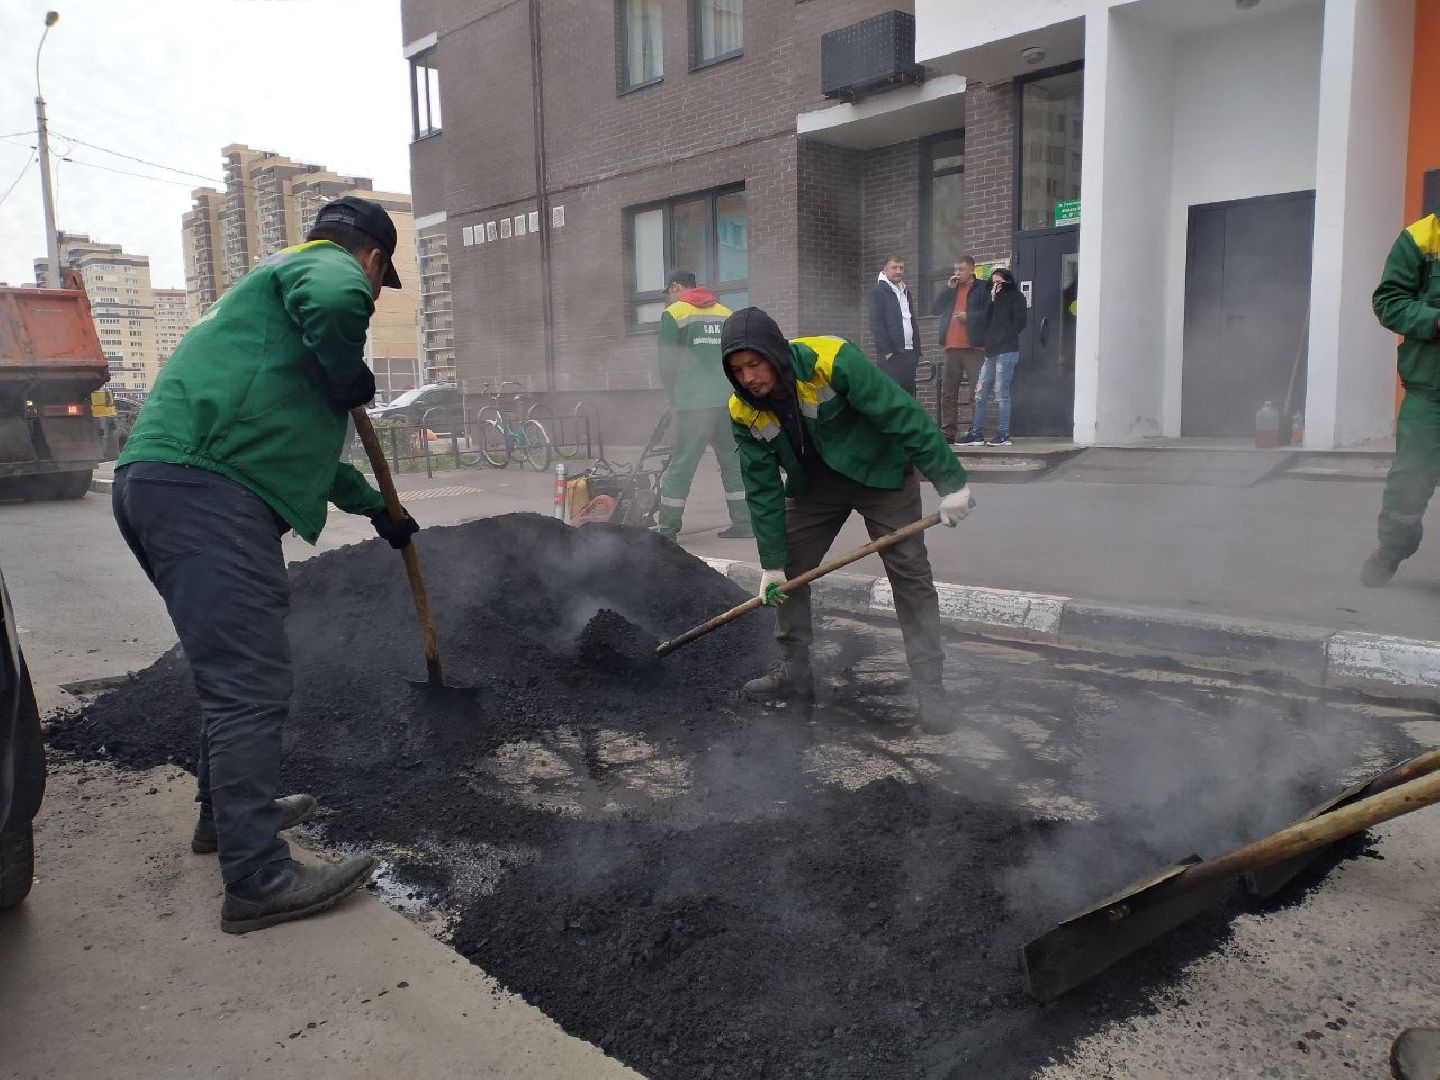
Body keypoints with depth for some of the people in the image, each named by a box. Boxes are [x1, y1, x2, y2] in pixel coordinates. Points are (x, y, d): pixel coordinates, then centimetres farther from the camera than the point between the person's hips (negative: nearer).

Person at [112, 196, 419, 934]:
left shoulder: (277, 278, 35)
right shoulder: (332, 265, 5)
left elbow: (297, 435, 42)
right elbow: (335, 305, -26)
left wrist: (377, 509, 49)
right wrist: (351, 380, -4)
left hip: (155, 482, 10)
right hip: (206, 489, -10)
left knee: (231, 667, 22)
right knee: (249, 683, -9)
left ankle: (227, 811, 37)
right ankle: (258, 880, -4)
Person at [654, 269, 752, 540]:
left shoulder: (673, 314, 1)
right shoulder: (726, 313, 14)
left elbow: (667, 365, 1)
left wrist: (674, 399, 14)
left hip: (693, 403, -4)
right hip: (729, 402, 4)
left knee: (680, 465, -1)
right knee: (733, 462, 10)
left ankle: (667, 528, 1)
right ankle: (744, 522, 11)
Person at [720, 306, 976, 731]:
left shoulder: (832, 361, -33)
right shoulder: (744, 411, -16)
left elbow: (903, 415, -31)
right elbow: (763, 489, -9)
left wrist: (950, 482, -31)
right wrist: (771, 564, -9)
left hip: (880, 471, -4)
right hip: (814, 484, 5)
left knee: (910, 572, -8)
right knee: (787, 571, 3)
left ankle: (930, 688, -1)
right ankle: (794, 672, 19)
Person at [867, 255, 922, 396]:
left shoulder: (906, 292, 22)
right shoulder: (878, 291, -1)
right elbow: (876, 324, -10)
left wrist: (917, 350, 14)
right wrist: (886, 351, -17)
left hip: (909, 353, 7)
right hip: (891, 354, -7)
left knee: (908, 393, 5)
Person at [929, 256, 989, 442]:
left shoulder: (982, 288, 4)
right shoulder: (950, 289, 21)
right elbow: (934, 310, 9)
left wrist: (969, 316, -12)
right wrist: (948, 288, 2)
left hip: (974, 347, -5)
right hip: (951, 347, 5)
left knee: (978, 391, -5)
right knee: (948, 393, 3)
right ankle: (947, 432, 6)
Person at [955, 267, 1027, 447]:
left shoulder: (1015, 297, 3)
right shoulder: (995, 299, 24)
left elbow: (1019, 323, -7)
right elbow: (986, 321, 12)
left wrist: (1001, 339, -11)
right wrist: (992, 300, 5)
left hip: (1007, 351, -8)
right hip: (991, 352, 8)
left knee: (1001, 395, -9)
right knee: (980, 395, 4)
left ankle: (1003, 435, -5)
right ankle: (976, 434, 7)